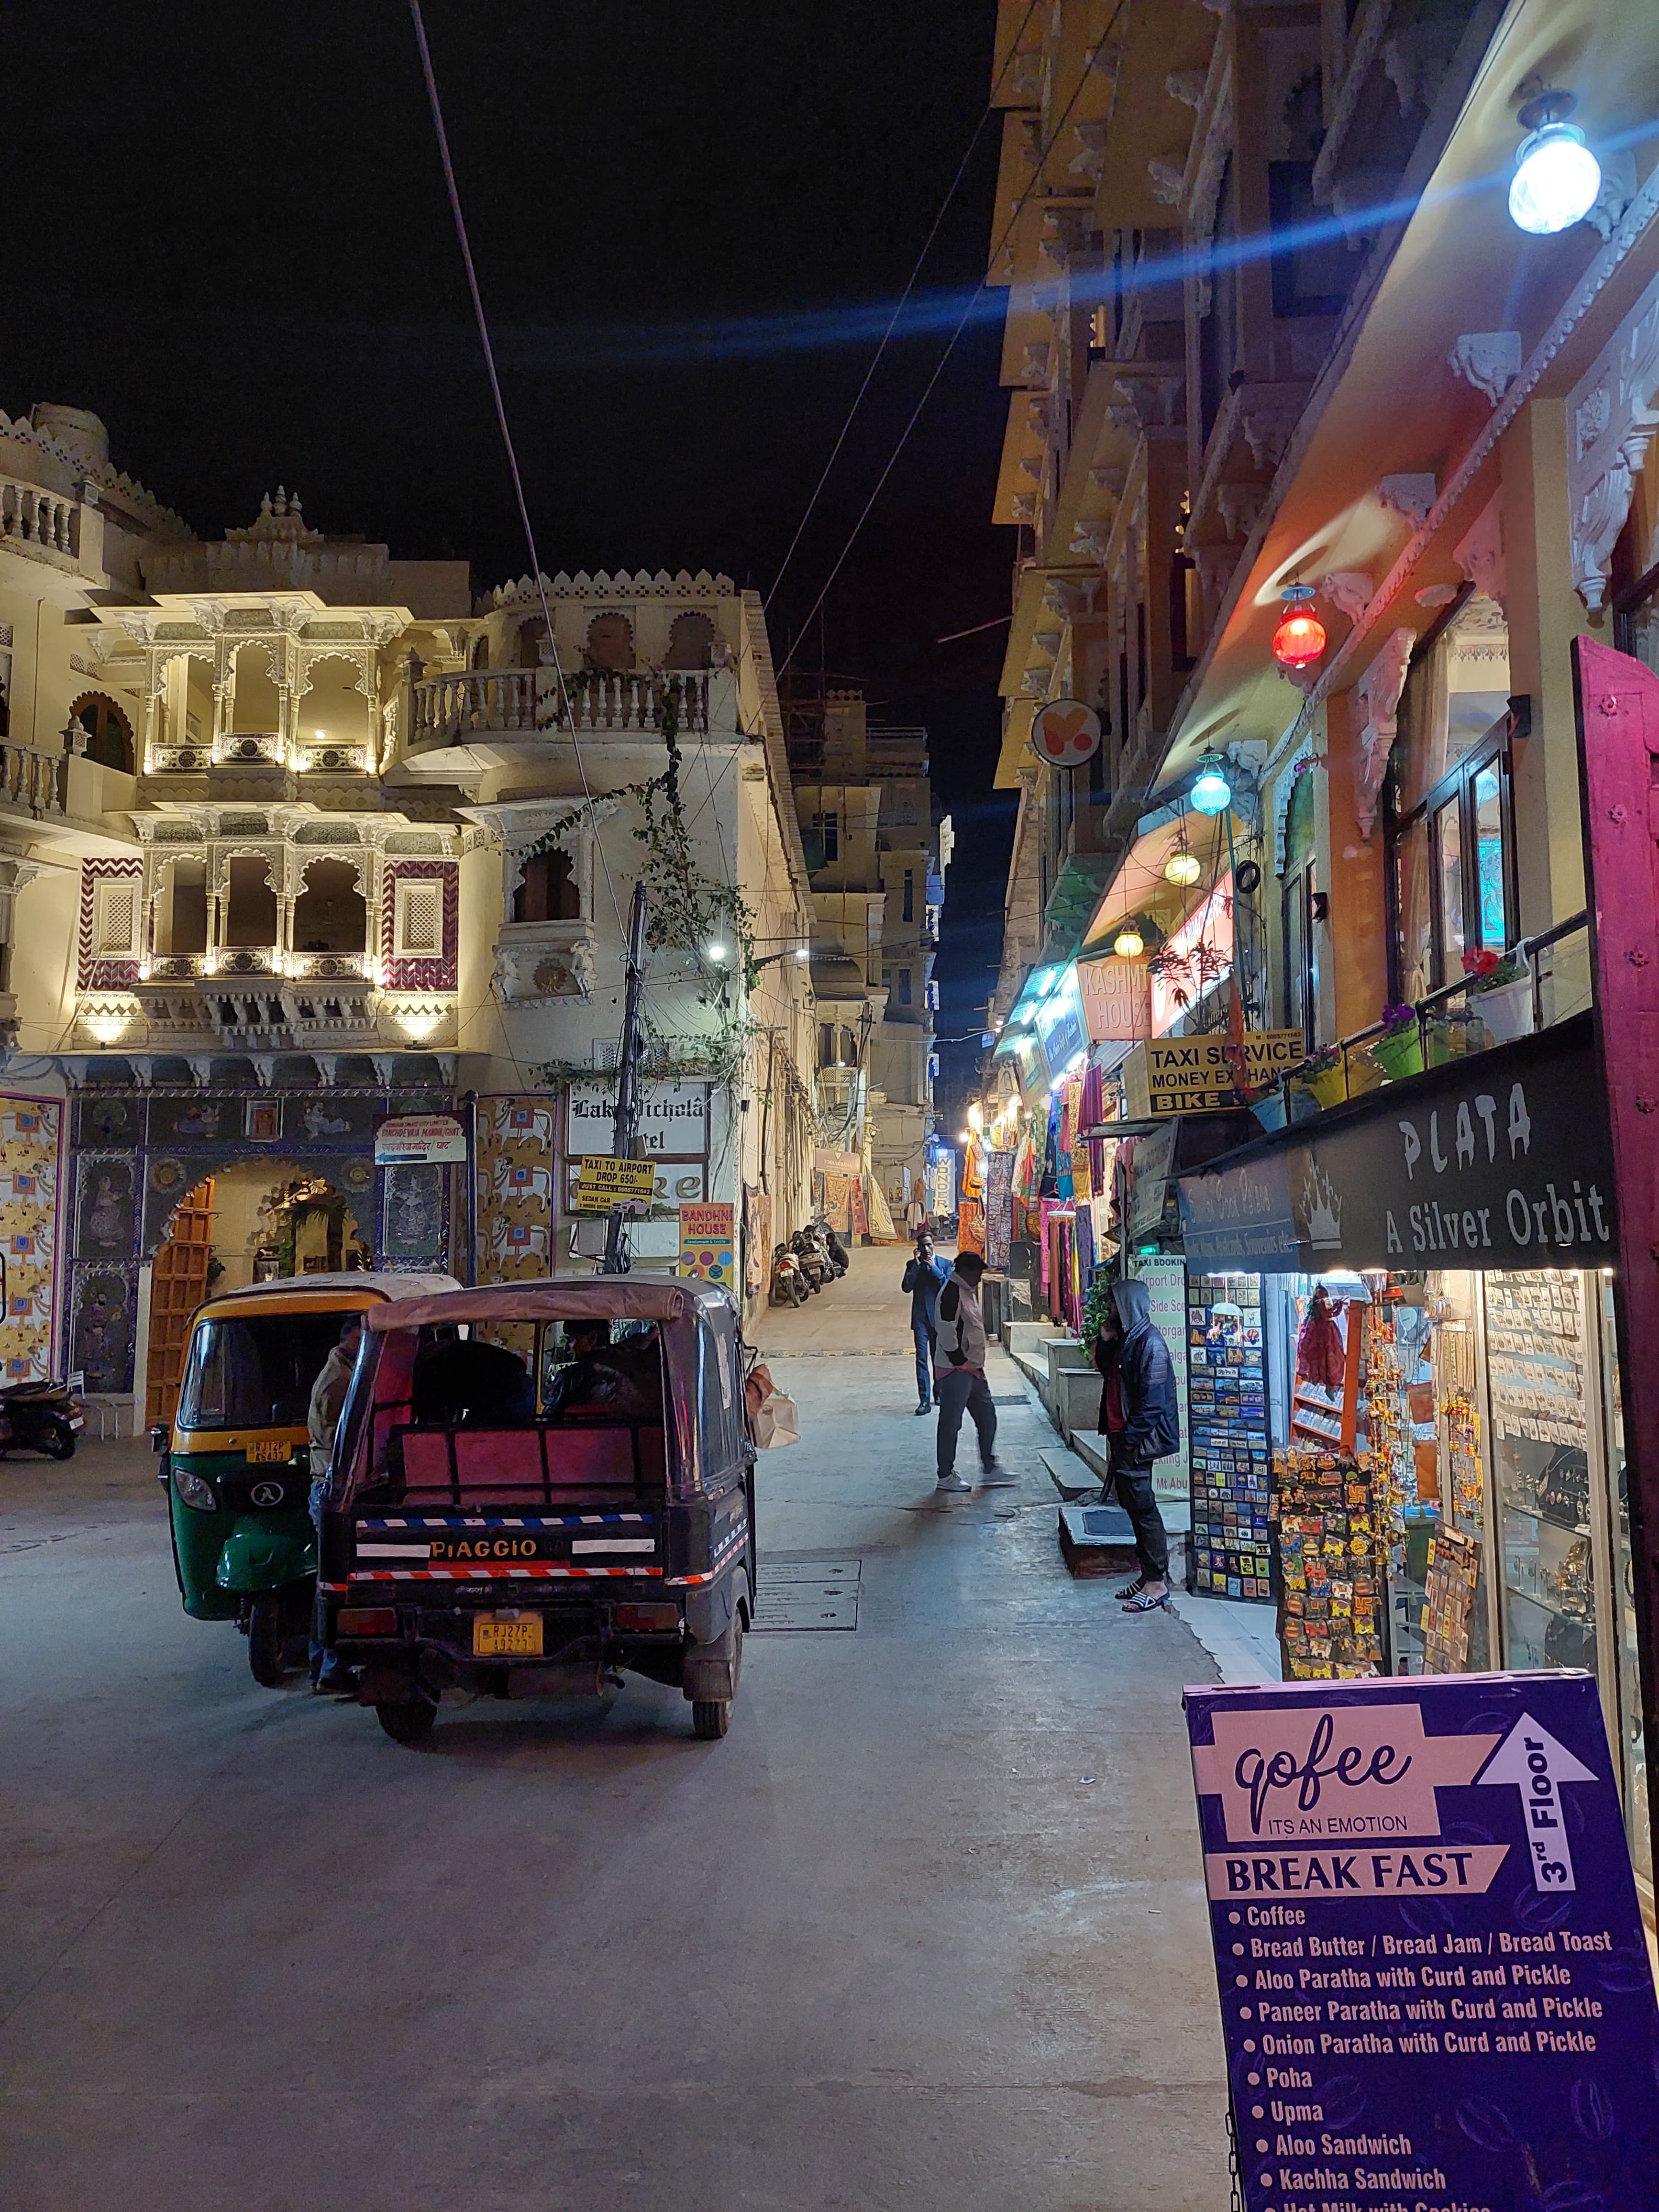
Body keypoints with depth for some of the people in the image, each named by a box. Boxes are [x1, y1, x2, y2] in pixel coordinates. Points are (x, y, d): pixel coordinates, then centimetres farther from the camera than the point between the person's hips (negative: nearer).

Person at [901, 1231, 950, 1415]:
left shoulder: (944, 1264, 3)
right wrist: (917, 1265, -12)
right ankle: (925, 1400, -10)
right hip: (920, 1317, 0)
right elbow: (906, 1287, -8)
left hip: (939, 1317, 0)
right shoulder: (912, 1265, 6)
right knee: (922, 1357, -8)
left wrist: (933, 1268, -13)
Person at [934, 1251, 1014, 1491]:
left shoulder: (968, 1292, 16)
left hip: (973, 1368, 10)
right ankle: (946, 1476, 7)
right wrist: (959, 1361, -20)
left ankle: (990, 1469, 22)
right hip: (956, 1370, -10)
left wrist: (977, 1364, 17)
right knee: (951, 1422, -1)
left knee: (987, 1417, 13)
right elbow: (948, 1332, -23)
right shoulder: (952, 1293, -16)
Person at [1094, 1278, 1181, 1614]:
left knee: (1143, 1507, -5)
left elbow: (1152, 1399, -21)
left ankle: (1157, 1583, 1)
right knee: (1131, 1502, 13)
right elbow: (1106, 1371, 23)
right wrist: (1105, 1341, 7)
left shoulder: (1149, 1343, -17)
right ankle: (1148, 1574, 22)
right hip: (1121, 1437, 10)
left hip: (1138, 1441, -10)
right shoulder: (1125, 1338, 12)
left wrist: (1131, 1439, -19)